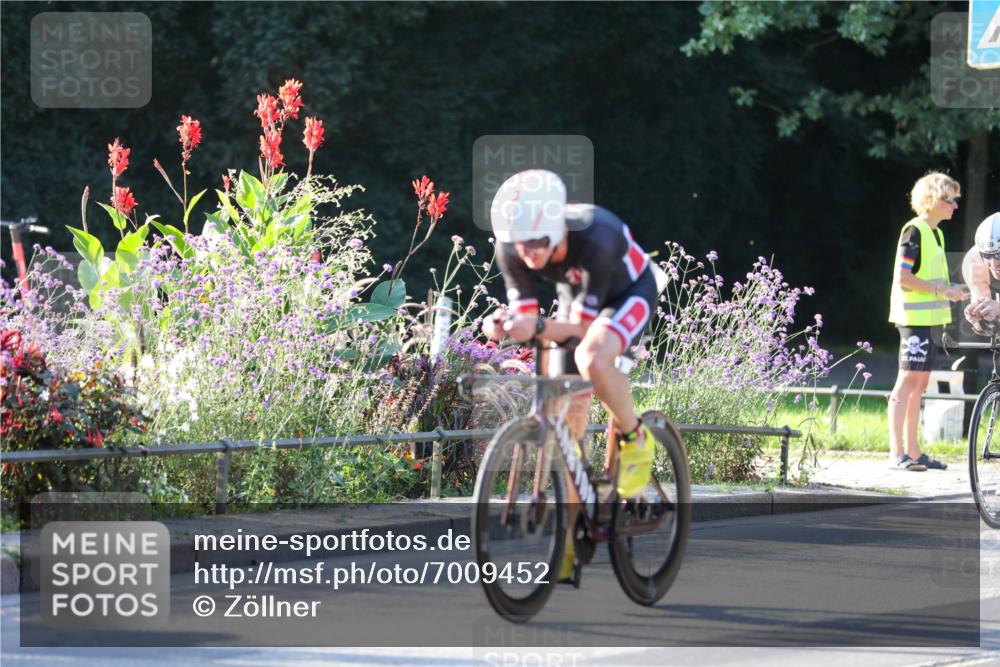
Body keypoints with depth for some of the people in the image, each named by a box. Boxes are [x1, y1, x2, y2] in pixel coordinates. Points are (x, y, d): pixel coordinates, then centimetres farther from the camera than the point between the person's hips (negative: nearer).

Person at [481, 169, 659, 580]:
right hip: (575, 298, 5)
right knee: (568, 420, -1)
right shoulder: (513, 249, -25)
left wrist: (538, 328, -53)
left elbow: (581, 328, -35)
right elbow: (524, 316, -20)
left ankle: (634, 439, -10)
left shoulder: (595, 239, -39)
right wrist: (504, 326, -43)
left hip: (629, 294, -5)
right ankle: (569, 543, 6)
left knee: (591, 359, -37)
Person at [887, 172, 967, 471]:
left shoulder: (936, 233, 17)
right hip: (914, 316, -9)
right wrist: (939, 289, -17)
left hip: (930, 317, 9)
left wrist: (949, 291, 8)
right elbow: (902, 278, -18)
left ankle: (912, 450, 13)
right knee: (908, 380, -11)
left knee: (920, 383, 10)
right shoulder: (914, 231, -11)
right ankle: (896, 453, -12)